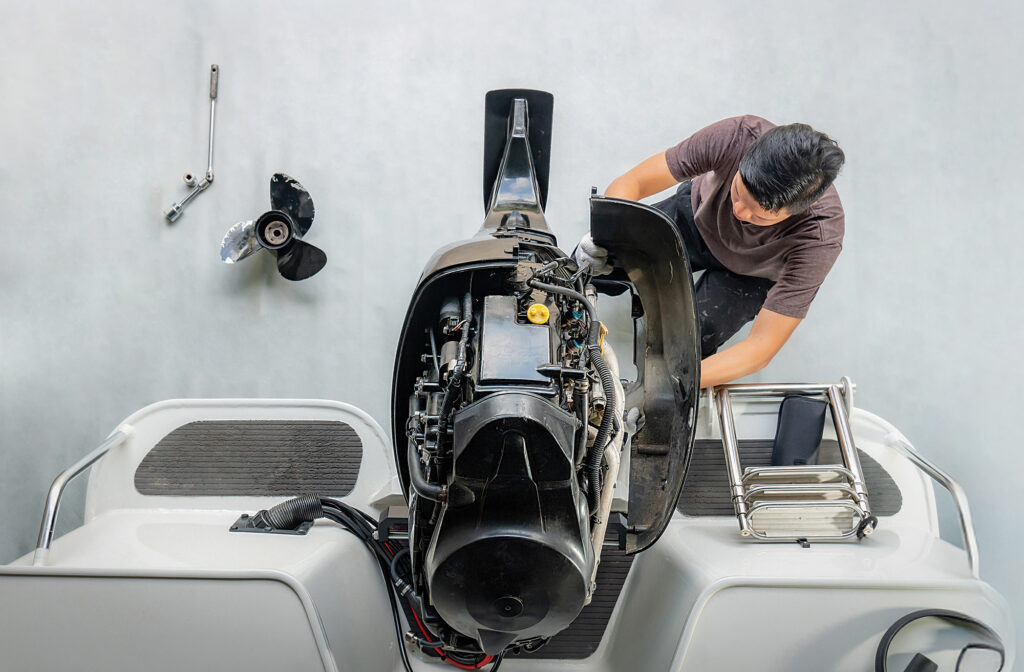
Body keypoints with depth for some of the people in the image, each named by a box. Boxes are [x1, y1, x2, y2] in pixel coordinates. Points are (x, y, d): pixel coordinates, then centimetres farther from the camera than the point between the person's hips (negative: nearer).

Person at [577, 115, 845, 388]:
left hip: (751, 271, -2)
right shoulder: (736, 136, -37)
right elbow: (629, 183, -30)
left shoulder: (821, 235, -39)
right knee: (586, 265, -10)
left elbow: (762, 347, -36)